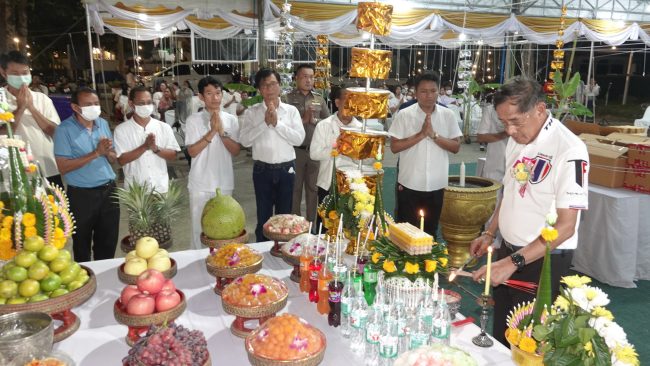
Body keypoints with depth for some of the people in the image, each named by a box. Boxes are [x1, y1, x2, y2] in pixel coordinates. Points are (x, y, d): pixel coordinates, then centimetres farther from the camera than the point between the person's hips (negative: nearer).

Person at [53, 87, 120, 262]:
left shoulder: (103, 123, 4)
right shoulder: (65, 129, -11)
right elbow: (63, 167, -18)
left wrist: (107, 152, -14)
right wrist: (96, 153, -22)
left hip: (108, 190, 5)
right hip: (81, 194, -4)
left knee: (109, 243, 16)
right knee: (82, 245, 13)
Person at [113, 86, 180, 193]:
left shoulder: (164, 127, 0)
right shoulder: (121, 129, -4)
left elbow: (172, 155, 0)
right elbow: (121, 160, -10)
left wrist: (156, 148, -19)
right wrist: (145, 147, -21)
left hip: (160, 187, 2)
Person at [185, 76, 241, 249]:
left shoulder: (231, 120, 1)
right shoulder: (193, 120, -4)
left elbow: (235, 151, -3)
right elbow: (192, 151, -10)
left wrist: (222, 131, -16)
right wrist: (212, 132, -17)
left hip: (224, 182, 2)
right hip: (200, 183, -2)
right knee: (199, 226, 9)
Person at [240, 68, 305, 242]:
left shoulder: (291, 110, 1)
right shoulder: (252, 112, 1)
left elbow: (299, 138, -9)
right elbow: (245, 140, -9)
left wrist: (277, 123, -15)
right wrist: (265, 123, -16)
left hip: (286, 169, 0)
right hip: (262, 169, 0)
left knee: (284, 214, 13)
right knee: (263, 215, 11)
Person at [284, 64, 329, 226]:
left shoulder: (319, 99, 11)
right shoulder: (288, 98, -3)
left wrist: (314, 120, -9)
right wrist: (303, 119, -17)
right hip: (295, 150, -4)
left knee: (313, 188, 12)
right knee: (294, 189, 7)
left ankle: (311, 222, 25)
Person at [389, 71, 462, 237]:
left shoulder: (448, 115, 1)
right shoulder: (404, 115, -6)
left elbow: (456, 147, -2)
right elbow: (394, 147, -9)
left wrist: (434, 135, -16)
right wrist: (421, 134, -17)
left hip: (437, 185, 2)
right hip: (410, 184, -2)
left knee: (430, 231, 16)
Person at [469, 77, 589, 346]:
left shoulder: (570, 151, -21)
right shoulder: (516, 139, 3)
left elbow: (565, 227, -22)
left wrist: (513, 262, -25)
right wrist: (490, 234, 10)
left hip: (544, 260, -6)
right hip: (509, 252, 7)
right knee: (500, 335, 19)